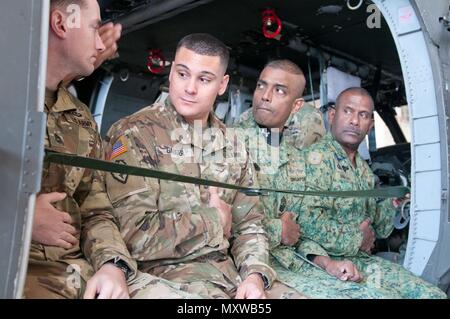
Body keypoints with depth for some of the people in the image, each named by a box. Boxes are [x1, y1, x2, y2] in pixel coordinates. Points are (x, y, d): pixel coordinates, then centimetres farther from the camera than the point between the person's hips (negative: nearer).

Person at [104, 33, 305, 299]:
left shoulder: (232, 147, 11)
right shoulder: (133, 135, -8)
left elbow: (248, 226, 12)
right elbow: (135, 235, -17)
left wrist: (256, 274, -8)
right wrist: (215, 219, -6)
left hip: (229, 268, 6)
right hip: (166, 272, -5)